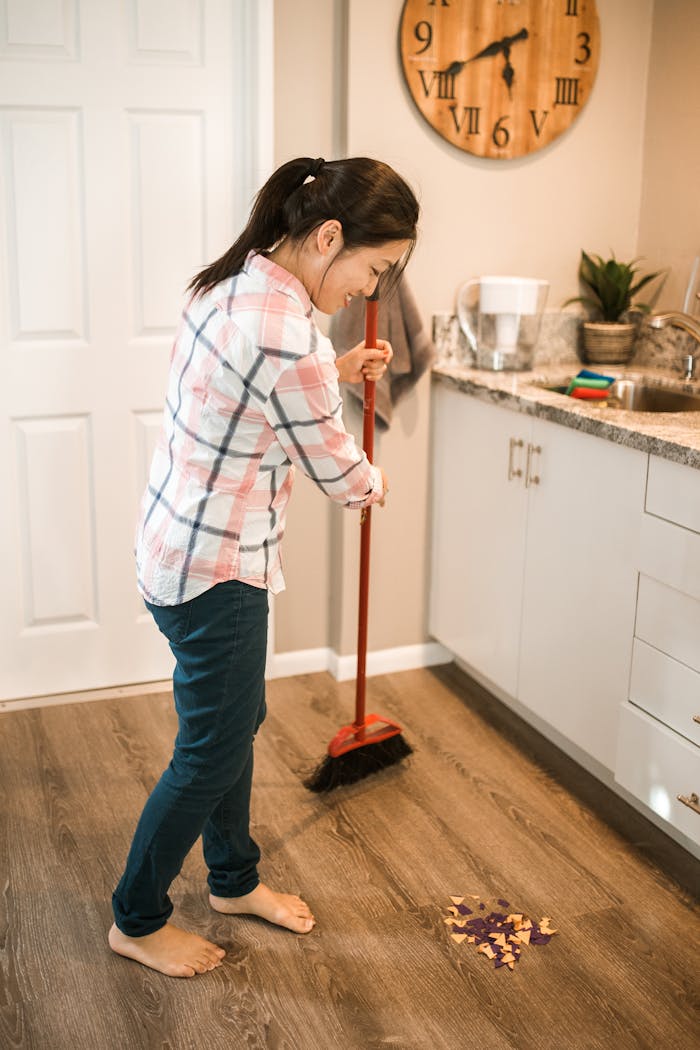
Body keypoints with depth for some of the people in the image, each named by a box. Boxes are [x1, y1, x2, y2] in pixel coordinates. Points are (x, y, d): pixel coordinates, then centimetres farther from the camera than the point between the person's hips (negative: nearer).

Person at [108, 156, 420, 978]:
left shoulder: (236, 280, 2)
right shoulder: (287, 334, -28)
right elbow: (333, 468, -14)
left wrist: (336, 372, 12)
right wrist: (373, 485, 8)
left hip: (183, 540, 10)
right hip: (211, 567, -10)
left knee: (235, 719, 23)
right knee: (212, 750, 8)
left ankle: (234, 881, 43)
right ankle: (137, 921, 29)